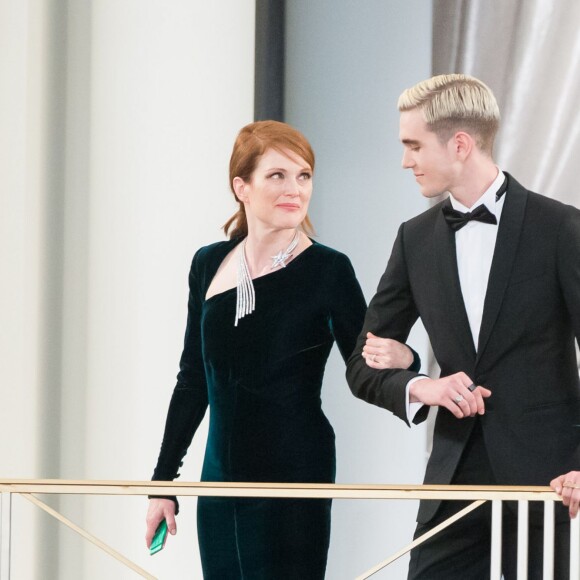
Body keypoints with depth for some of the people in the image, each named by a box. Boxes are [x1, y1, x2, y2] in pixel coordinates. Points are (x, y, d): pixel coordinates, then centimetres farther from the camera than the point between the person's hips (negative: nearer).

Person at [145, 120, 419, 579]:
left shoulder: (327, 270, -6)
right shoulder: (210, 265, 7)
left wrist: (403, 360, -26)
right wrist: (164, 479, 13)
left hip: (294, 478, -5)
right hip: (221, 475, 5)